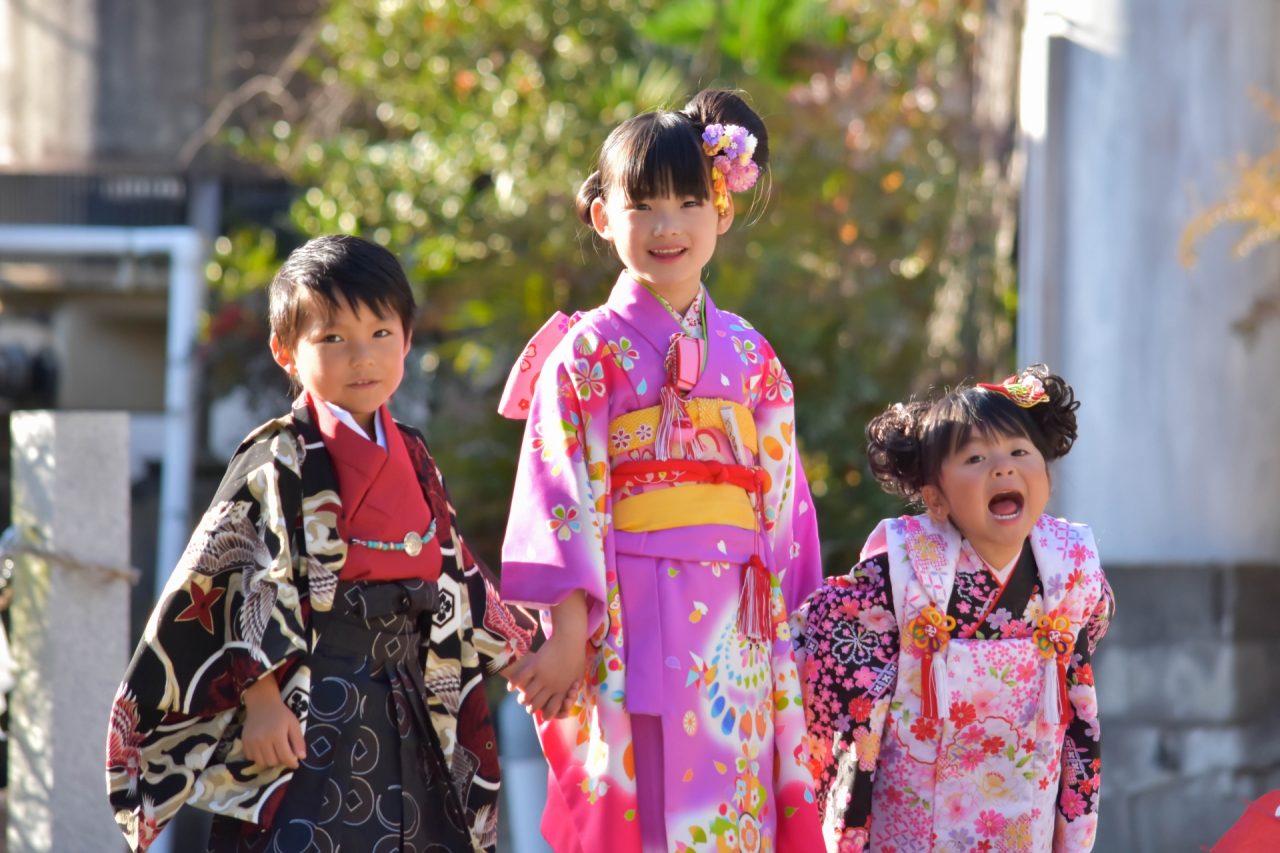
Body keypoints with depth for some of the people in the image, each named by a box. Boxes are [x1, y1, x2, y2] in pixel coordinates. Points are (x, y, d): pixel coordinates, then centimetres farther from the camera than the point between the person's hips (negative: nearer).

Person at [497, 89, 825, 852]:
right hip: (632, 627, -4)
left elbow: (784, 502, 14)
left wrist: (791, 630, 10)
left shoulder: (750, 357, 12)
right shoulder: (589, 352, 0)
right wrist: (570, 629, -13)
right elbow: (563, 496, -6)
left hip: (736, 629, 4)